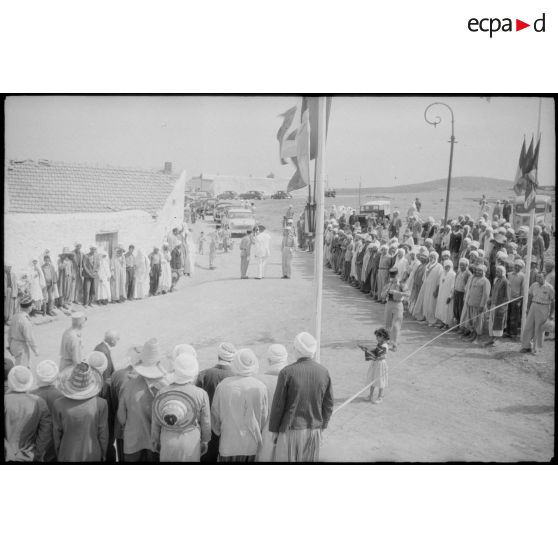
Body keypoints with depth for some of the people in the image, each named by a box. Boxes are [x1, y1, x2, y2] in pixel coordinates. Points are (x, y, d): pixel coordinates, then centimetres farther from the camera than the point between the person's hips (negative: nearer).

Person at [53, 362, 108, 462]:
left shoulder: (59, 404, -24)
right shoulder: (101, 404, -25)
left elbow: (57, 432, -8)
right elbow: (103, 433, -12)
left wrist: (58, 453, 11)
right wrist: (103, 454, 6)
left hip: (68, 455, 1)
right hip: (92, 455, -1)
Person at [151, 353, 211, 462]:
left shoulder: (162, 393, -17)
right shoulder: (201, 395, -20)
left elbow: (155, 421, -5)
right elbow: (206, 423, -9)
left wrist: (155, 440, 12)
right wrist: (205, 441, 9)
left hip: (168, 440, 1)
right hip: (190, 441, -1)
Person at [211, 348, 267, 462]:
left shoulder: (223, 386, -9)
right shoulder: (260, 387, -7)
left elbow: (215, 414, 1)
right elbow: (264, 417, 2)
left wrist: (218, 432, 19)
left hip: (229, 443, -1)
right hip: (252, 444, 1)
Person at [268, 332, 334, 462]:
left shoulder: (287, 372, -15)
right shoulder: (324, 372, -4)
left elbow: (278, 405, -11)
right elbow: (328, 405, 4)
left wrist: (274, 430, 1)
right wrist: (322, 427, 16)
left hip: (291, 430, -4)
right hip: (314, 430, 4)